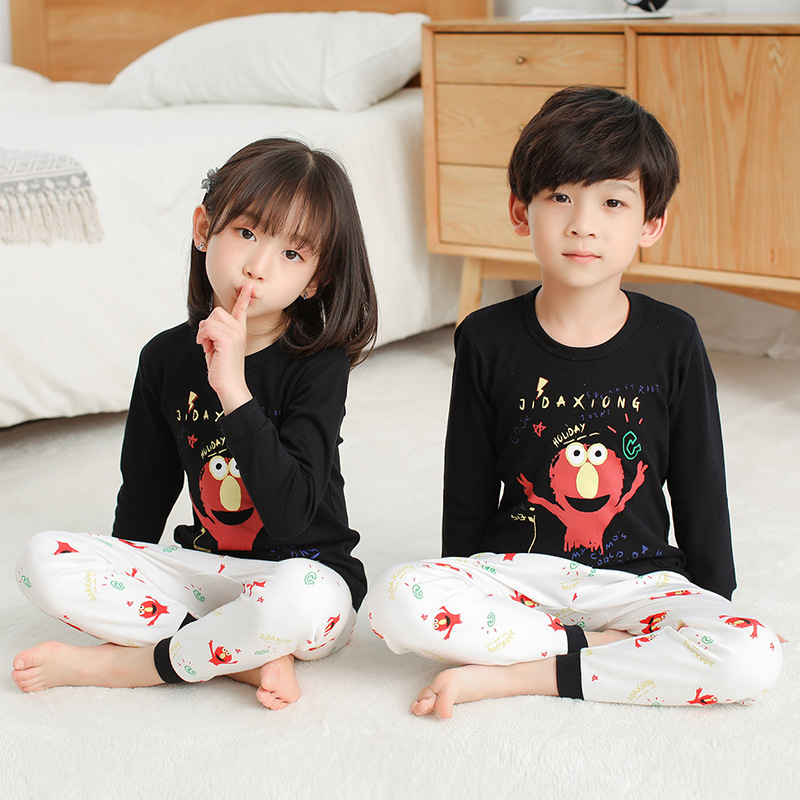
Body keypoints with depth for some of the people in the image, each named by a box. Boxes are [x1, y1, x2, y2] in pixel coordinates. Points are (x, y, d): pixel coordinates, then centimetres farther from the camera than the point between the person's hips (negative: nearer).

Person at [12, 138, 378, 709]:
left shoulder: (319, 363, -13)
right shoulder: (167, 358, 0)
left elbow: (292, 513, -25)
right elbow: (143, 498, 13)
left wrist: (234, 389, -30)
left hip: (301, 569, -4)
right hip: (201, 567, 5)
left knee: (301, 600, -40)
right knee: (44, 560, -13)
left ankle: (115, 665, -15)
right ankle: (249, 656, -18)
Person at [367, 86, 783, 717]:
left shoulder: (672, 341, -1)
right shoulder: (488, 340, -1)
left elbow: (700, 488, 7)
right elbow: (467, 493, 8)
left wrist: (716, 605, 8)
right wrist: (460, 593, 9)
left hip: (638, 576, 1)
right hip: (514, 570, 0)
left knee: (754, 658, -27)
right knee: (397, 599, -29)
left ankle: (516, 675, -19)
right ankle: (604, 647, -16)